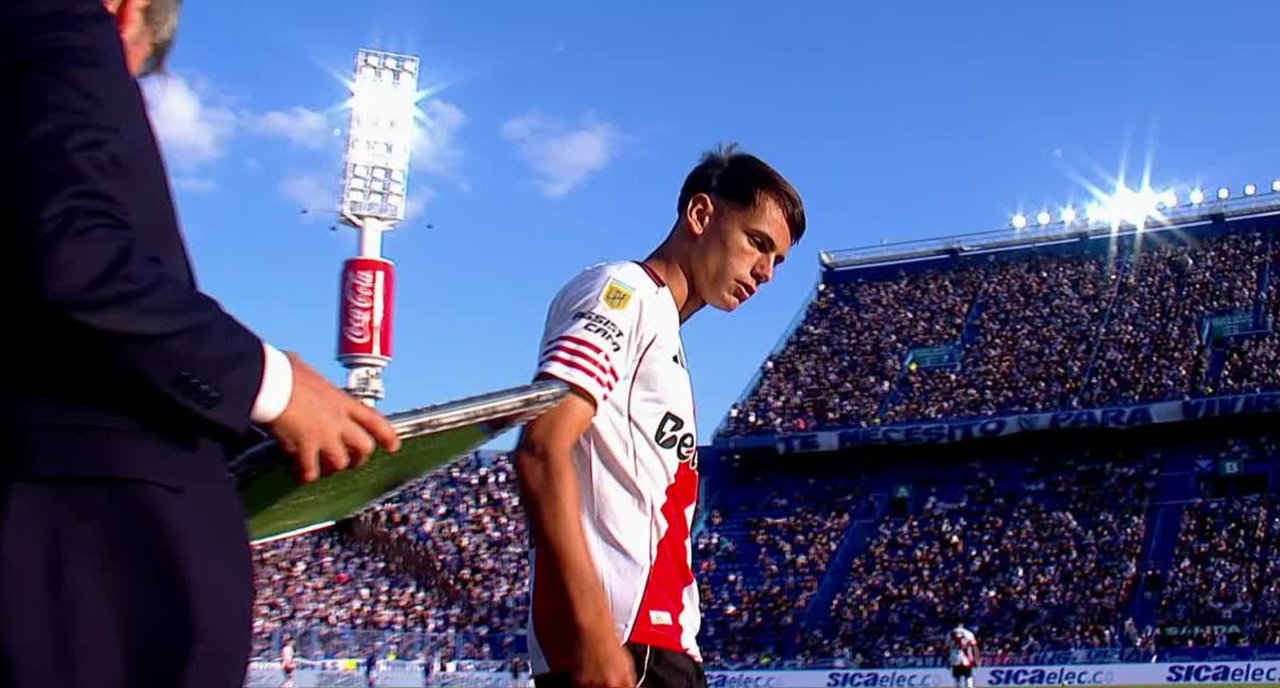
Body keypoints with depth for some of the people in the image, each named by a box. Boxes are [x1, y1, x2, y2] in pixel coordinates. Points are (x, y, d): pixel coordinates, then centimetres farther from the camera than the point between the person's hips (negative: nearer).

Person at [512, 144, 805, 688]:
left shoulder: (661, 326, 26)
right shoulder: (622, 291, -2)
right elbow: (541, 452, -16)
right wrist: (592, 628, -23)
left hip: (662, 644, 10)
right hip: (617, 642, -9)